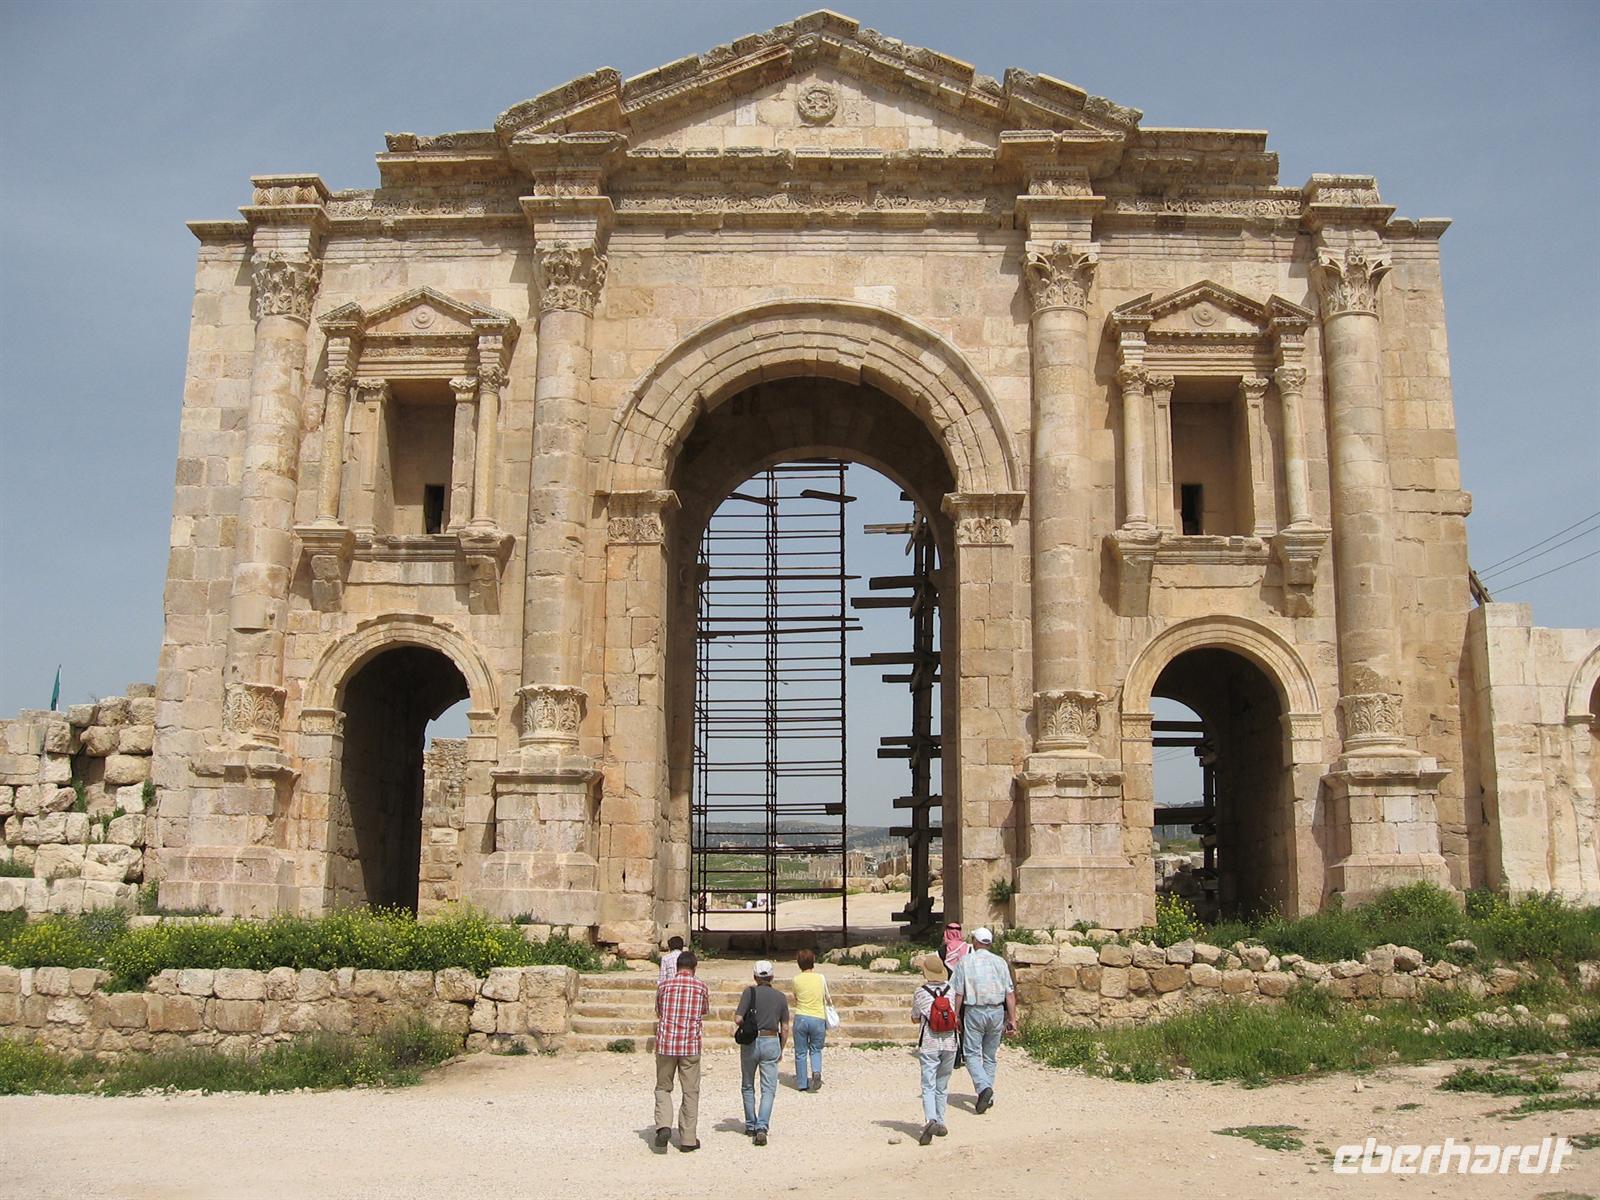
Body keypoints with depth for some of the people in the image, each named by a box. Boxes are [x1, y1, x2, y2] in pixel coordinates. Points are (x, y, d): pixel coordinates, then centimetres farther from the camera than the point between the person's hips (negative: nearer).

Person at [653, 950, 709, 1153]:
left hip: (665, 1044, 1)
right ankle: (688, 1139, 11)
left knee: (663, 1088, 15)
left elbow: (659, 1014, 13)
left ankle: (663, 1125, -6)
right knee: (690, 1092, 9)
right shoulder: (702, 988, 1)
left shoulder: (663, 985, 2)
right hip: (691, 1045, 0)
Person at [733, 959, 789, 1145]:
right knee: (769, 1089, 0)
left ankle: (751, 1126, 24)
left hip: (750, 1042, -1)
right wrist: (781, 1050, 17)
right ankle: (762, 1127, -17)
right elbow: (785, 1028, 5)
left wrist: (735, 1014, 11)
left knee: (747, 1087, 18)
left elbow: (738, 1019, -12)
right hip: (771, 1043, 1)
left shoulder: (750, 992, -4)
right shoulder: (781, 997, 4)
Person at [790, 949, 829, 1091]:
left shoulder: (797, 980, -1)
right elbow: (826, 999, 10)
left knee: (801, 1053, 11)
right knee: (816, 1050, 17)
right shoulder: (820, 978, 1)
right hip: (818, 1019, 1)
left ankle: (802, 1083, 13)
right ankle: (816, 1072, -9)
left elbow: (795, 1000, 9)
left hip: (801, 1018, -1)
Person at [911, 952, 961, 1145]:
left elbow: (915, 1018, 4)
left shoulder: (920, 993, -6)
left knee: (928, 1086, -6)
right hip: (950, 1043, 3)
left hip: (928, 1044, -3)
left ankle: (931, 1120, -26)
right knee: (942, 1086, 17)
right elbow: (955, 1017, 8)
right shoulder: (951, 991, 1)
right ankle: (940, 1122, 21)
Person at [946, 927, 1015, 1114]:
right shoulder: (1000, 962, 4)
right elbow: (1010, 993, 1)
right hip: (997, 1011, 3)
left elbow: (958, 993, -3)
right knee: (990, 1055, 14)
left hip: (974, 1011, -3)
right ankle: (987, 1097, 16)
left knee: (972, 1053, 2)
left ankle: (984, 1087, -21)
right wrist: (1012, 1019, 4)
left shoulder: (965, 961, -2)